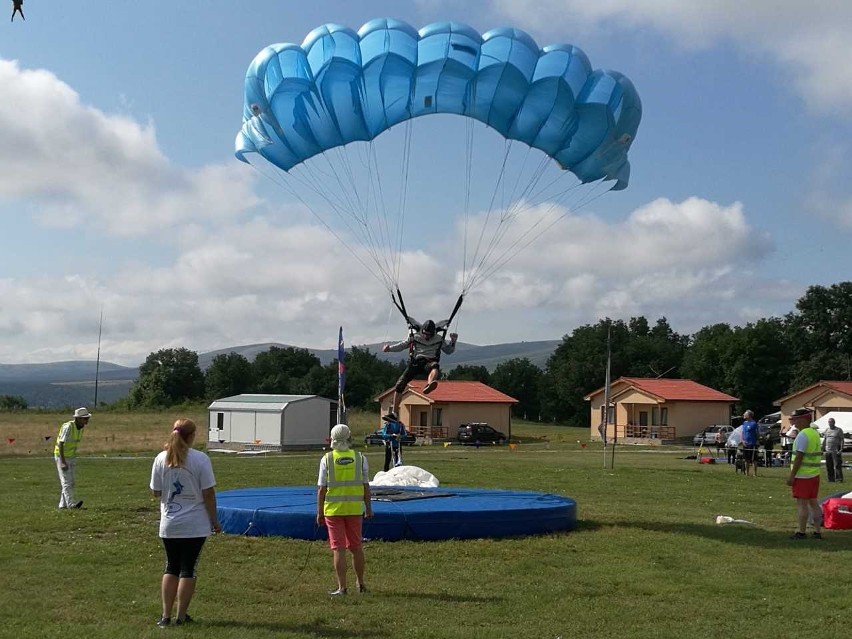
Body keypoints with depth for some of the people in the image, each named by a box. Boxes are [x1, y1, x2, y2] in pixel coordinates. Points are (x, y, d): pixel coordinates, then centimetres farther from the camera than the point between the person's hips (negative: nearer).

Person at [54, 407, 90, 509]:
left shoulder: (81, 427, 1)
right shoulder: (68, 427, -23)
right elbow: (60, 444, -25)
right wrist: (63, 462, -29)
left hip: (72, 457, 8)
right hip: (61, 456, -8)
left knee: (72, 481, 7)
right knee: (66, 480, -11)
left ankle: (63, 504, 13)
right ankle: (71, 503, -16)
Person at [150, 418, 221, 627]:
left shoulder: (161, 459, -2)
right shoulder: (200, 459, -12)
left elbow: (155, 492, 5)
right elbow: (208, 493, -10)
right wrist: (214, 520, 0)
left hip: (169, 526, 3)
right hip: (195, 526, -3)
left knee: (171, 567, 15)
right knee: (188, 569, 7)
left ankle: (166, 615, 16)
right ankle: (181, 616, 11)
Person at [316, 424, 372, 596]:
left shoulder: (327, 459, -5)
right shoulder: (360, 458, -1)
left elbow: (321, 489, -5)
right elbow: (366, 486, 1)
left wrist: (319, 512, 1)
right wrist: (368, 508, 11)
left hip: (333, 510, -2)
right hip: (355, 509, 2)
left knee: (338, 549, 2)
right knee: (356, 547, 15)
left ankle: (342, 587, 2)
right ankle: (360, 583, 26)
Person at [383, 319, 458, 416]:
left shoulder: (439, 340, 15)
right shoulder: (414, 337, 14)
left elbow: (449, 350, 25)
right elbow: (401, 346, 20)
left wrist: (453, 341, 8)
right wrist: (389, 348, 4)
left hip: (430, 362, -1)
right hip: (415, 362, 1)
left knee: (435, 366, -40)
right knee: (400, 383, -17)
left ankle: (429, 385, -73)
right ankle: (394, 412, -9)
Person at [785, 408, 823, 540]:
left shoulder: (802, 435, -16)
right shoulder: (815, 433, 12)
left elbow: (799, 457, -19)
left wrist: (791, 476, -17)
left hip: (803, 475, -9)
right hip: (814, 474, 9)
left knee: (802, 504, -4)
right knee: (813, 503, 12)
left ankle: (800, 532, -2)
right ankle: (817, 531, 15)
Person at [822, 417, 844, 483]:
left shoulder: (839, 430, -2)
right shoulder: (827, 430, 13)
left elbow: (842, 440, -7)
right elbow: (824, 440, 17)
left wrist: (841, 450, -16)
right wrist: (823, 449, 13)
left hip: (836, 451, -5)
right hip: (828, 451, 5)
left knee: (837, 465, -8)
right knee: (829, 466, 5)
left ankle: (839, 478, -3)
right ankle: (831, 479, 11)